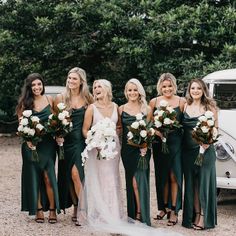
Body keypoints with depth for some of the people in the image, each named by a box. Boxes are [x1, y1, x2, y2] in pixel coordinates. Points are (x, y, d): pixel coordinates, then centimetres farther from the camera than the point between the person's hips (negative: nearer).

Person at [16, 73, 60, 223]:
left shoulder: (49, 99, 4)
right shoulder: (25, 103, 0)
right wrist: (27, 139, -13)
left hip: (48, 144, 0)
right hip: (31, 144, 0)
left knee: (48, 176, -7)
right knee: (34, 177, 4)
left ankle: (52, 209, 1)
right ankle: (39, 210, 12)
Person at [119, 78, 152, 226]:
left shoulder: (147, 109, 4)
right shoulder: (121, 109, 7)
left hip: (142, 149, -1)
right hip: (127, 149, 1)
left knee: (140, 179, -9)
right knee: (132, 180, 2)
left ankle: (141, 215, -2)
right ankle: (135, 214, 11)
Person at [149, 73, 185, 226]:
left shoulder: (182, 102, -1)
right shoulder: (154, 102, 4)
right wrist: (155, 131, -12)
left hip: (176, 143, -2)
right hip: (159, 143, 2)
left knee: (174, 176, -2)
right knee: (162, 176, 10)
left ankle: (174, 210, 5)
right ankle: (165, 207, 24)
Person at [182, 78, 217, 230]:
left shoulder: (210, 107, 0)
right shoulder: (185, 106, 7)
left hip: (205, 149, -3)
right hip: (188, 150, 3)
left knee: (204, 182, -1)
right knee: (191, 183, 7)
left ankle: (204, 217, 3)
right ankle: (195, 215, 14)